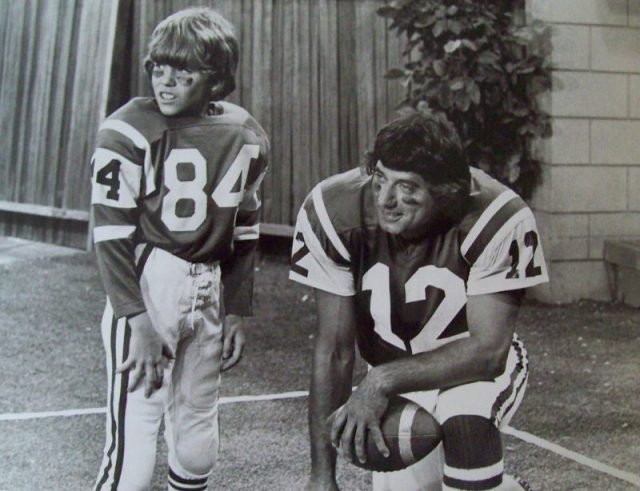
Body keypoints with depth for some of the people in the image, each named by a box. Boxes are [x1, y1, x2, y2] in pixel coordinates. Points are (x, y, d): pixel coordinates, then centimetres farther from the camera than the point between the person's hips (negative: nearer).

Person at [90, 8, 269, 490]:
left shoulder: (246, 138, 5)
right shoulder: (129, 129, -10)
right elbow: (110, 235, -12)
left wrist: (237, 311, 12)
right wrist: (139, 321, -18)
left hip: (210, 291, 5)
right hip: (144, 285, -5)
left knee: (197, 446, 13)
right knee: (132, 445, -9)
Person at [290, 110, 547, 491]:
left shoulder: (498, 220, -32)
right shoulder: (333, 212, -25)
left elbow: (488, 349, -26)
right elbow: (334, 348, -18)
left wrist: (384, 381, -37)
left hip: (474, 364, -3)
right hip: (392, 378, 3)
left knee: (466, 426, -33)